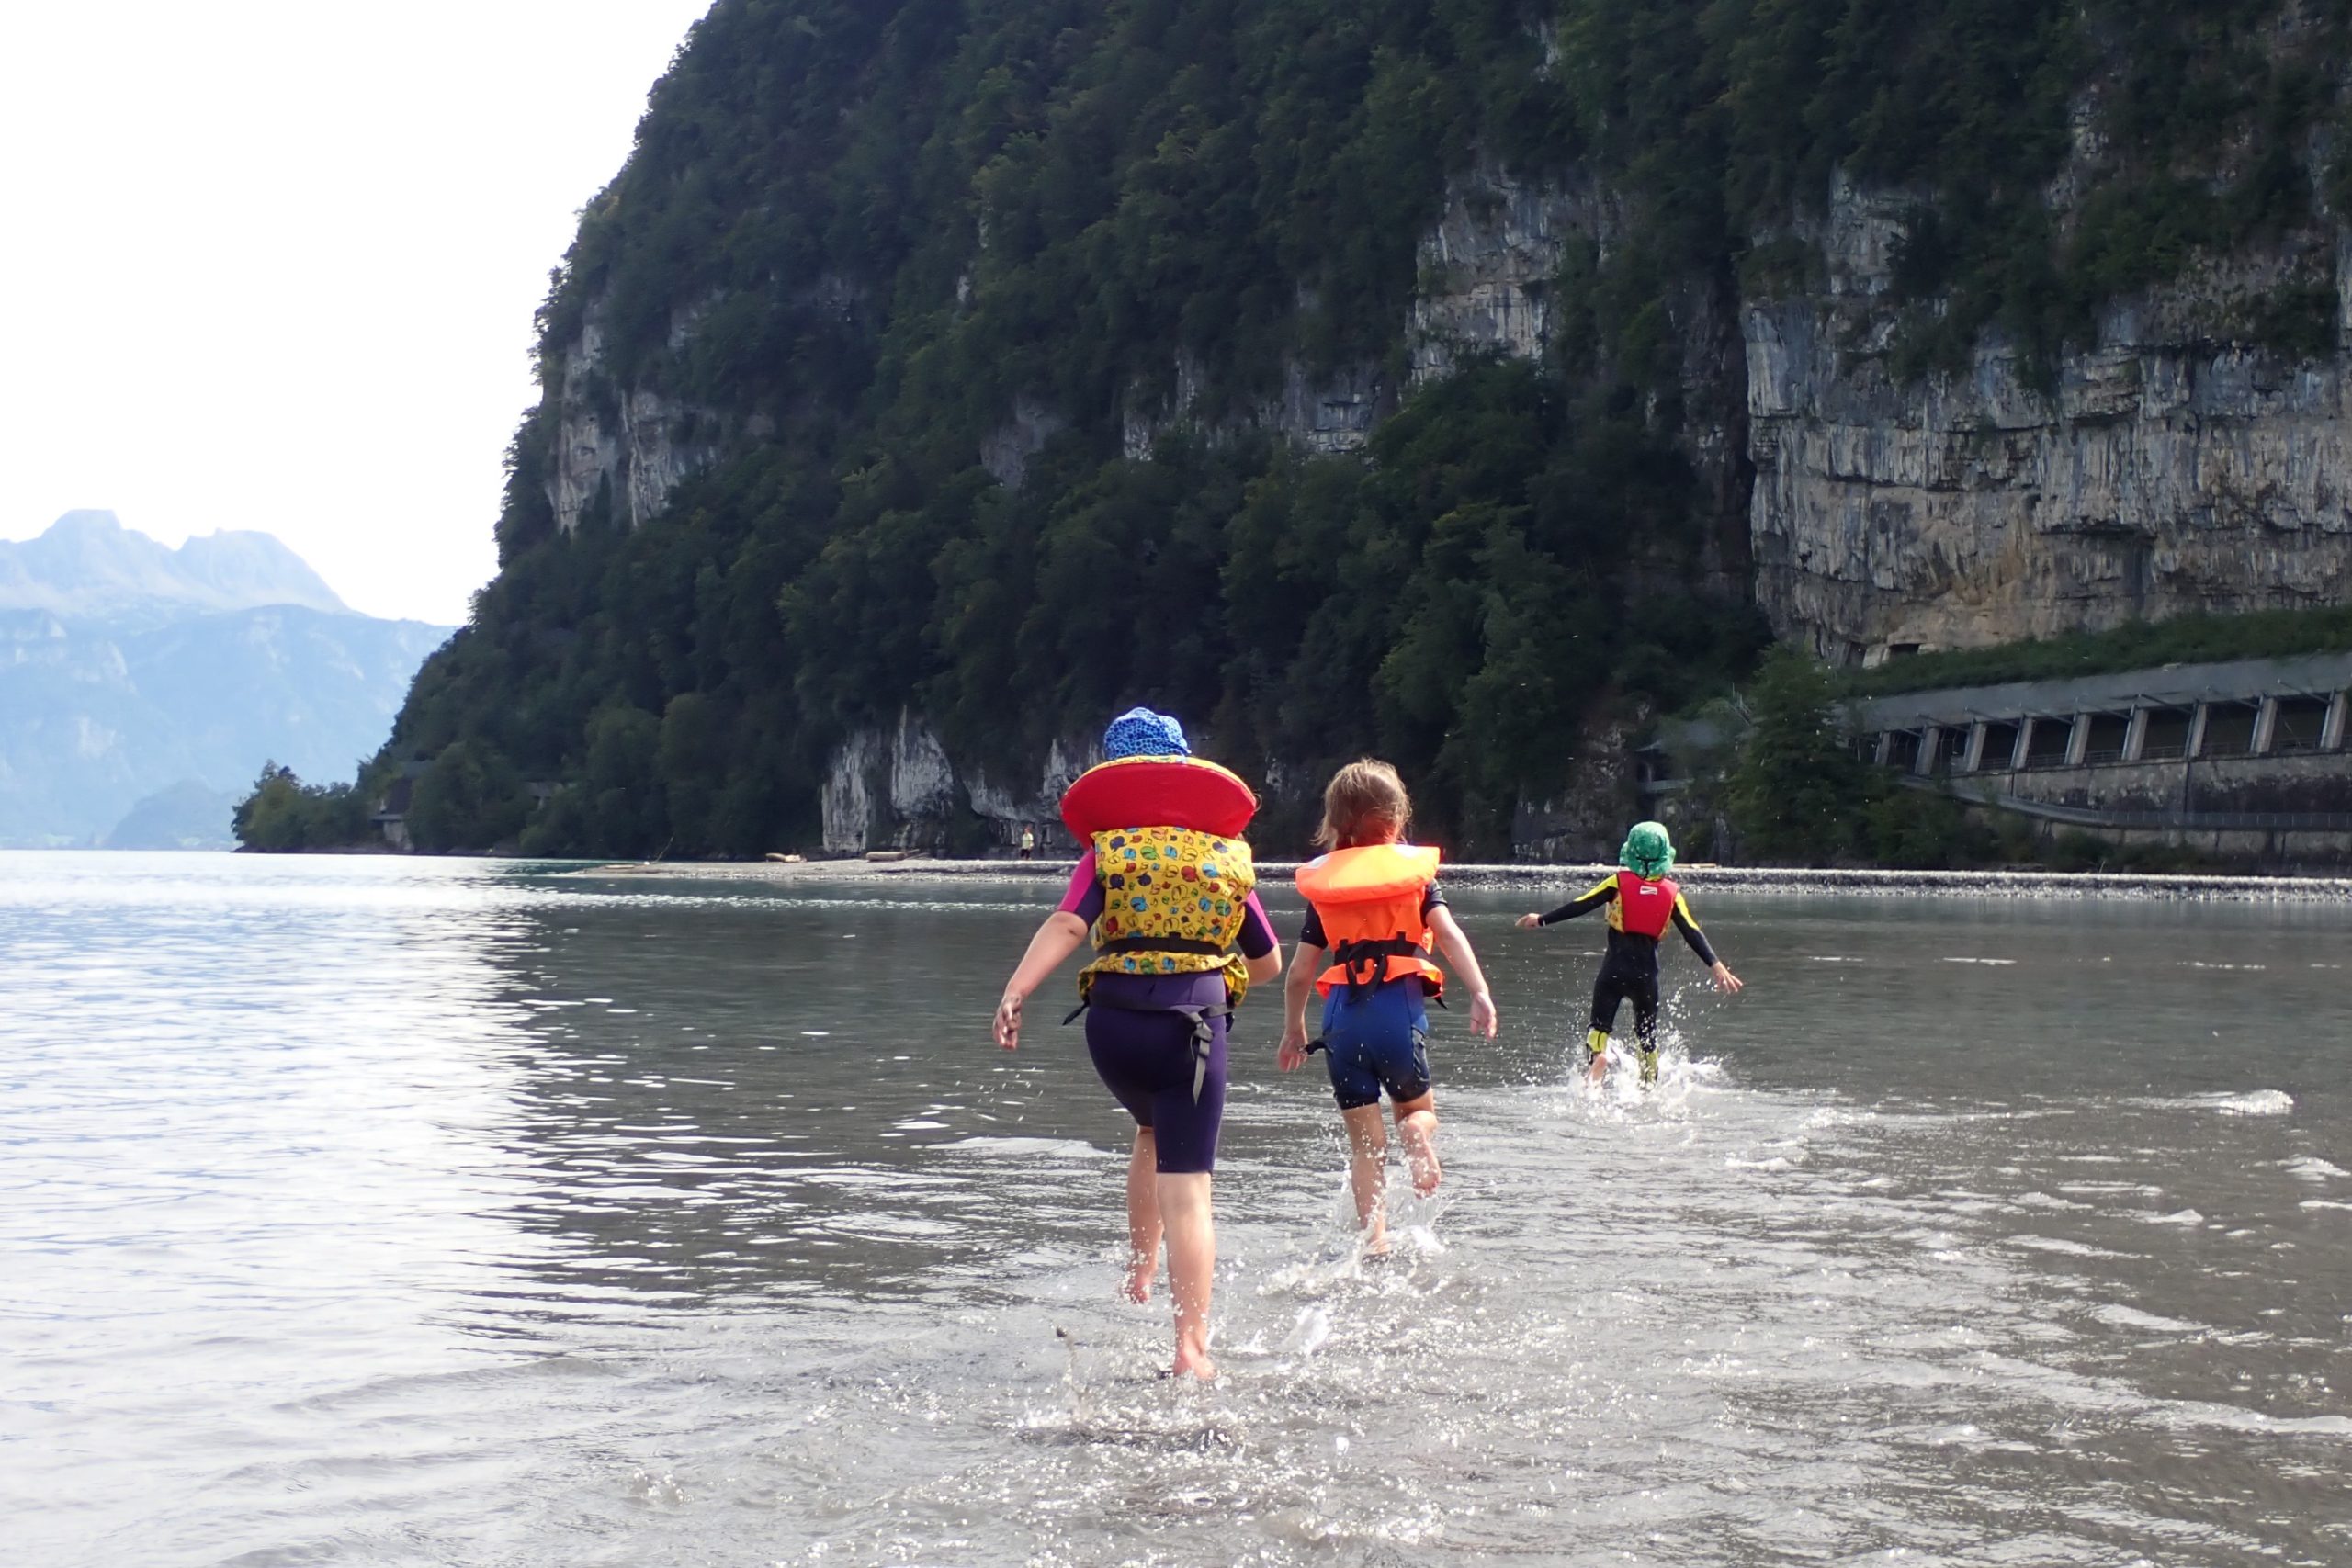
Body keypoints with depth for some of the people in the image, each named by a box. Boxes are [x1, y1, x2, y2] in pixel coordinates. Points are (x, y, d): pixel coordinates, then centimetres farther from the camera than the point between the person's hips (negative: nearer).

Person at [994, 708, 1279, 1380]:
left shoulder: (1107, 846, 7)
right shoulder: (1228, 853, 12)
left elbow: (1067, 925, -11)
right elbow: (1269, 963, 17)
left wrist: (1014, 994, -17)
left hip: (1112, 1019, 1)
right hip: (1193, 1021, -1)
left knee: (1154, 1133, 32)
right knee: (1186, 1187, -4)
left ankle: (1139, 1274, 33)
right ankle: (1191, 1347, -10)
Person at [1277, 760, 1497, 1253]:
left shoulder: (1323, 884, 11)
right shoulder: (1415, 871, 7)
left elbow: (1300, 973, 11)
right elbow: (1449, 934, -9)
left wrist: (1294, 1031, 22)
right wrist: (1480, 994, -15)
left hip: (1343, 1016, 1)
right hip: (1400, 1008, -1)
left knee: (1364, 1139, 9)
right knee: (1417, 1108, 20)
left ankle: (1374, 1238, -5)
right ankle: (1418, 1138, -15)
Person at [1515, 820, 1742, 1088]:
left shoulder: (1619, 883, -3)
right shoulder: (1671, 892, 2)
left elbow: (1581, 906, -4)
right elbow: (1692, 933, -3)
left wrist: (1541, 920, 5)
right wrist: (1716, 966, -3)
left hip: (1614, 968, -2)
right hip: (1647, 972, 2)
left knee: (1600, 1025, 3)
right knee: (1647, 1035, 18)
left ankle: (1598, 1054, -30)